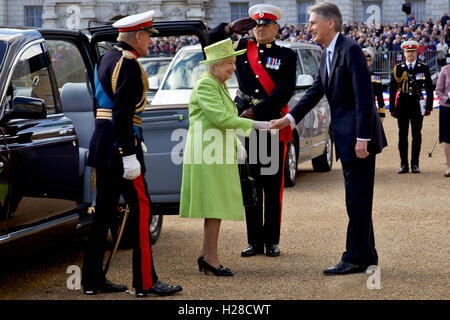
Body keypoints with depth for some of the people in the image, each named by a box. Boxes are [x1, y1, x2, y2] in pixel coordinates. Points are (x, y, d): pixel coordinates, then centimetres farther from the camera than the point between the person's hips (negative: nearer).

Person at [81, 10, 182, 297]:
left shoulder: (107, 60, 17)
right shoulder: (129, 65, -14)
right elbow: (122, 114, -21)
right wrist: (129, 155, -22)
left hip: (102, 144, 10)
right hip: (120, 145, -10)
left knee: (104, 210, 12)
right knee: (141, 208, -5)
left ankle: (93, 280, 15)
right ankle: (146, 282, -4)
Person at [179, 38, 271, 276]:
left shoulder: (220, 86, 19)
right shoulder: (205, 85, -12)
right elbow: (220, 118, -22)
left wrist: (237, 144, 10)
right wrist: (254, 124, -21)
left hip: (219, 153, 10)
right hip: (207, 152, -10)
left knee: (217, 206, 9)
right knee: (215, 205, -8)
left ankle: (206, 255, 15)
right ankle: (210, 257, -4)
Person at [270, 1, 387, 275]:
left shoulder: (350, 49, -16)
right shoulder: (328, 54, 13)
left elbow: (364, 96, -21)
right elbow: (316, 91, 16)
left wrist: (362, 138, -23)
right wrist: (289, 118, 5)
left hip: (358, 137, -10)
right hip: (346, 139, 10)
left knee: (358, 199, -4)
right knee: (357, 199, 14)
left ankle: (355, 259, 1)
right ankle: (367, 255, 22)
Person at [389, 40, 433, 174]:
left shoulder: (423, 69, 4)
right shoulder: (398, 69, 5)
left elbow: (429, 89, 6)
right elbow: (392, 89, 6)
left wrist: (429, 107, 0)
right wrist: (392, 108, 2)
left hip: (417, 104, -1)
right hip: (402, 104, 1)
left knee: (417, 134, 1)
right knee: (402, 135, 3)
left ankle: (415, 164, 7)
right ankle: (404, 165, 9)